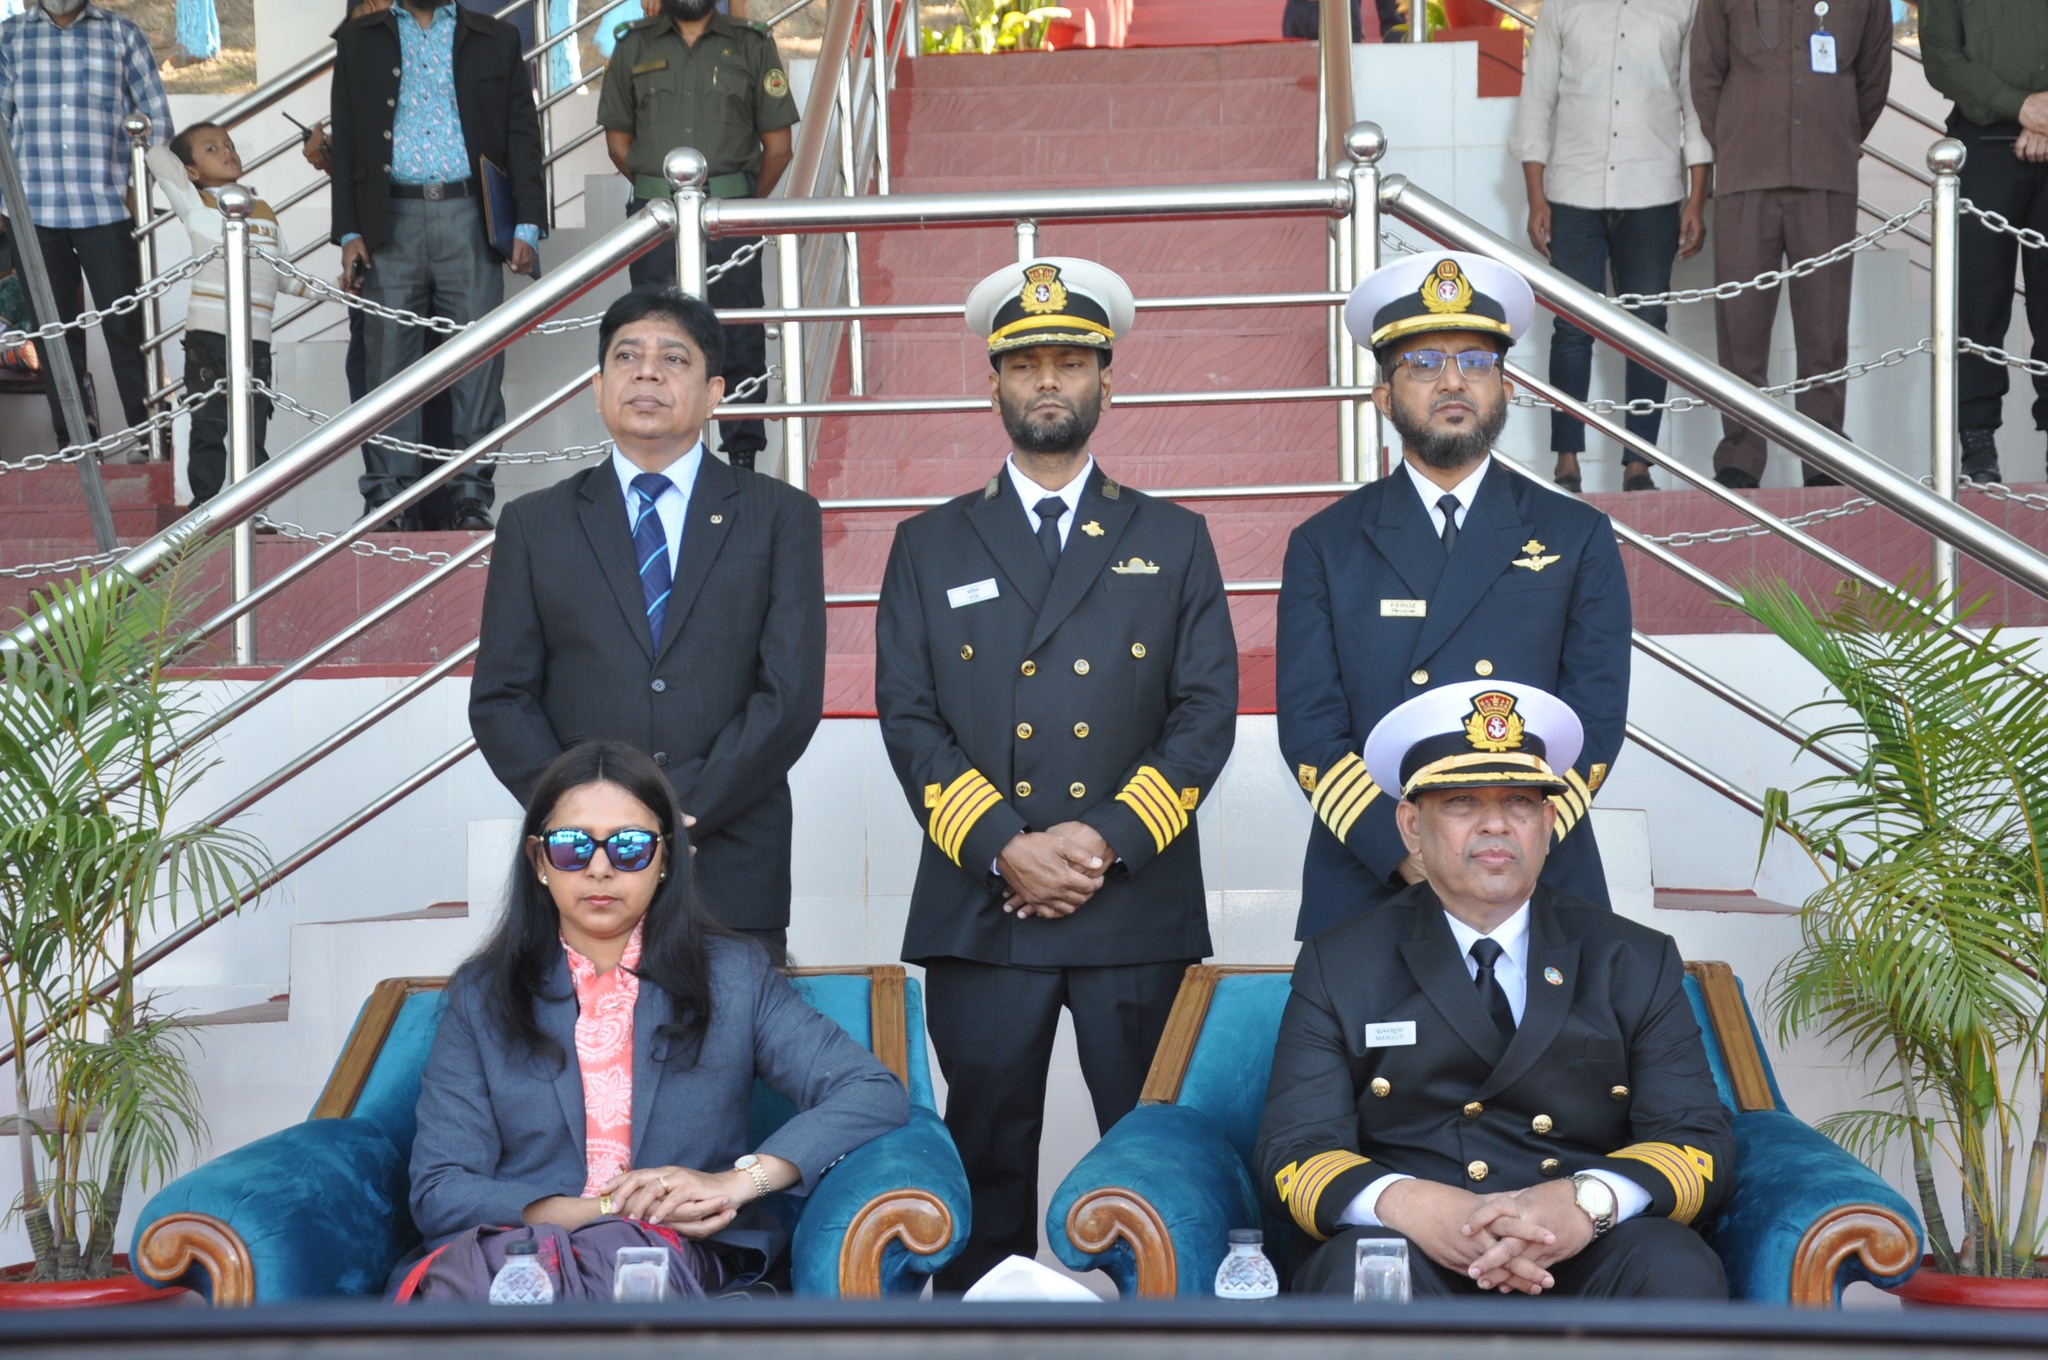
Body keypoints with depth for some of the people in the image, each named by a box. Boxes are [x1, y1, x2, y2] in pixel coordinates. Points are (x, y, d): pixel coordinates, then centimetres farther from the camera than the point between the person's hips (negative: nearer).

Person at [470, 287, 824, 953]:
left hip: (731, 880, 0)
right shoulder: (534, 523, 11)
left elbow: (792, 696, -2)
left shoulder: (781, 516, 7)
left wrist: (678, 815, -11)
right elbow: (500, 698, 6)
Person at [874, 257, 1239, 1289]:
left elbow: (1207, 712, 4)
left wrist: (1110, 837, -10)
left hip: (1139, 906, 0)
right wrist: (1003, 848, -10)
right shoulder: (930, 547, 13)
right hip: (979, 909, 0)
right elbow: (908, 718, 4)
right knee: (987, 1157, 3)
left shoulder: (1173, 542, 12)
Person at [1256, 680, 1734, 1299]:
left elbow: (1700, 1144, 5)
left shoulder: (1635, 962, 15)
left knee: (1676, 1269, -30)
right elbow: (1294, 1154, 2)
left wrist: (1589, 1201, -19)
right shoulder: (1338, 967, 12)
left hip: (1587, 1261, 2)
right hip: (1412, 1259, -2)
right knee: (1356, 1270, -35)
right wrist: (1406, 1204, -22)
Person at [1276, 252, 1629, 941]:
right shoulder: (1324, 547, 7)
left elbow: (1596, 720, 0)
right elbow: (1308, 726, -1)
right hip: (1365, 893, 0)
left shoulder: (1578, 538, 8)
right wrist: (1402, 851, -15)